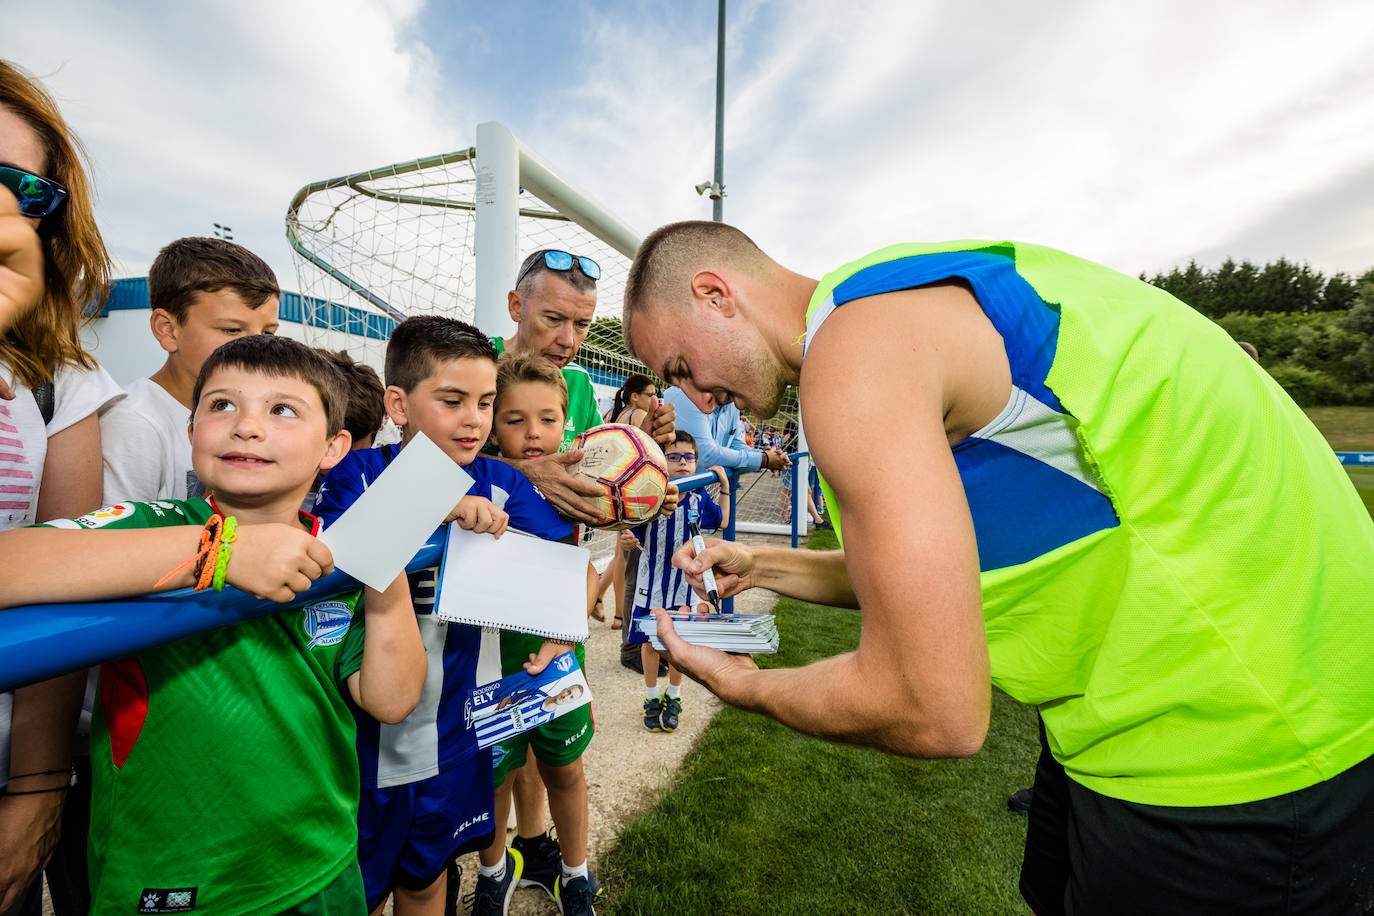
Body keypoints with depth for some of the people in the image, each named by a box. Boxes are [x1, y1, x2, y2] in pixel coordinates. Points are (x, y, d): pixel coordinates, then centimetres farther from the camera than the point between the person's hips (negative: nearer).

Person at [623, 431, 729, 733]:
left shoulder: (699, 499, -5)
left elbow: (722, 521, 14)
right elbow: (635, 536, -11)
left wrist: (725, 487, 6)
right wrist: (630, 539, -35)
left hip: (685, 582, 3)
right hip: (652, 583, -2)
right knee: (650, 642, 12)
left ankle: (673, 699, 36)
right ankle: (652, 699, 34)